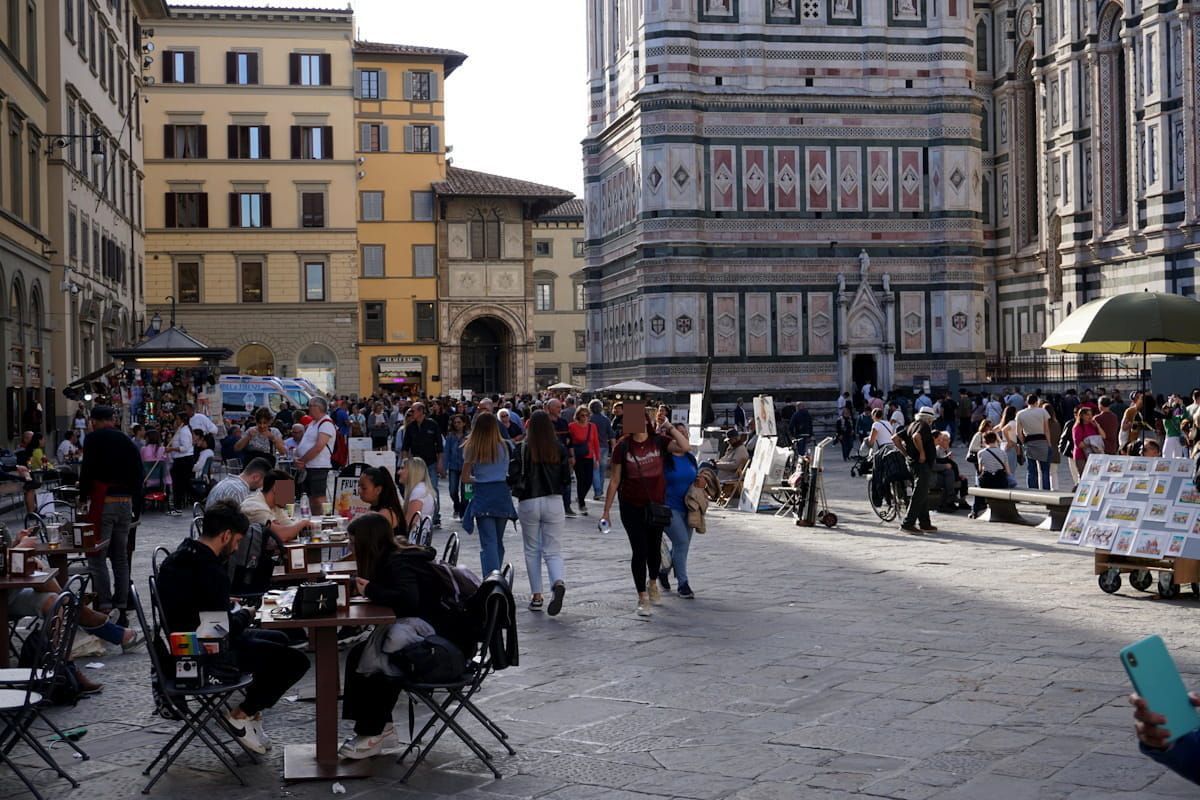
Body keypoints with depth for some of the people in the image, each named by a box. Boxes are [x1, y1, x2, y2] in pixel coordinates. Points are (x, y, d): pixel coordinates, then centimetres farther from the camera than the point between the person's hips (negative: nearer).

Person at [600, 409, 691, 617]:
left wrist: (670, 428, -16)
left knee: (654, 548, 15)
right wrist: (606, 511, -3)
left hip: (656, 504, 2)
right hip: (632, 506, -2)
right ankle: (642, 599, 0)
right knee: (639, 551, -5)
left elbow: (685, 447, -20)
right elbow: (614, 480, -3)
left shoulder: (659, 441, -5)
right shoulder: (623, 446, -7)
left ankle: (653, 584, 42)